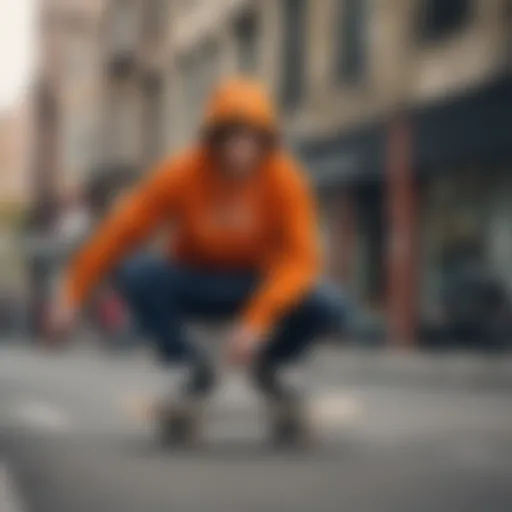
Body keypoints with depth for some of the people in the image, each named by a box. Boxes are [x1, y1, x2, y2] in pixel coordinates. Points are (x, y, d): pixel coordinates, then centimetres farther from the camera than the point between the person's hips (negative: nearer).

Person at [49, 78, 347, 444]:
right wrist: (74, 294, -22)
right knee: (134, 271, -30)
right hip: (192, 286, 0)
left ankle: (266, 367, 5)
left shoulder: (286, 180, -21)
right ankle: (196, 370, -8)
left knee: (328, 306, -28)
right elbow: (120, 232, -17)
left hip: (256, 288, 0)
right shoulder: (181, 175, -21)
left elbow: (300, 260, -26)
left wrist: (257, 321, -38)